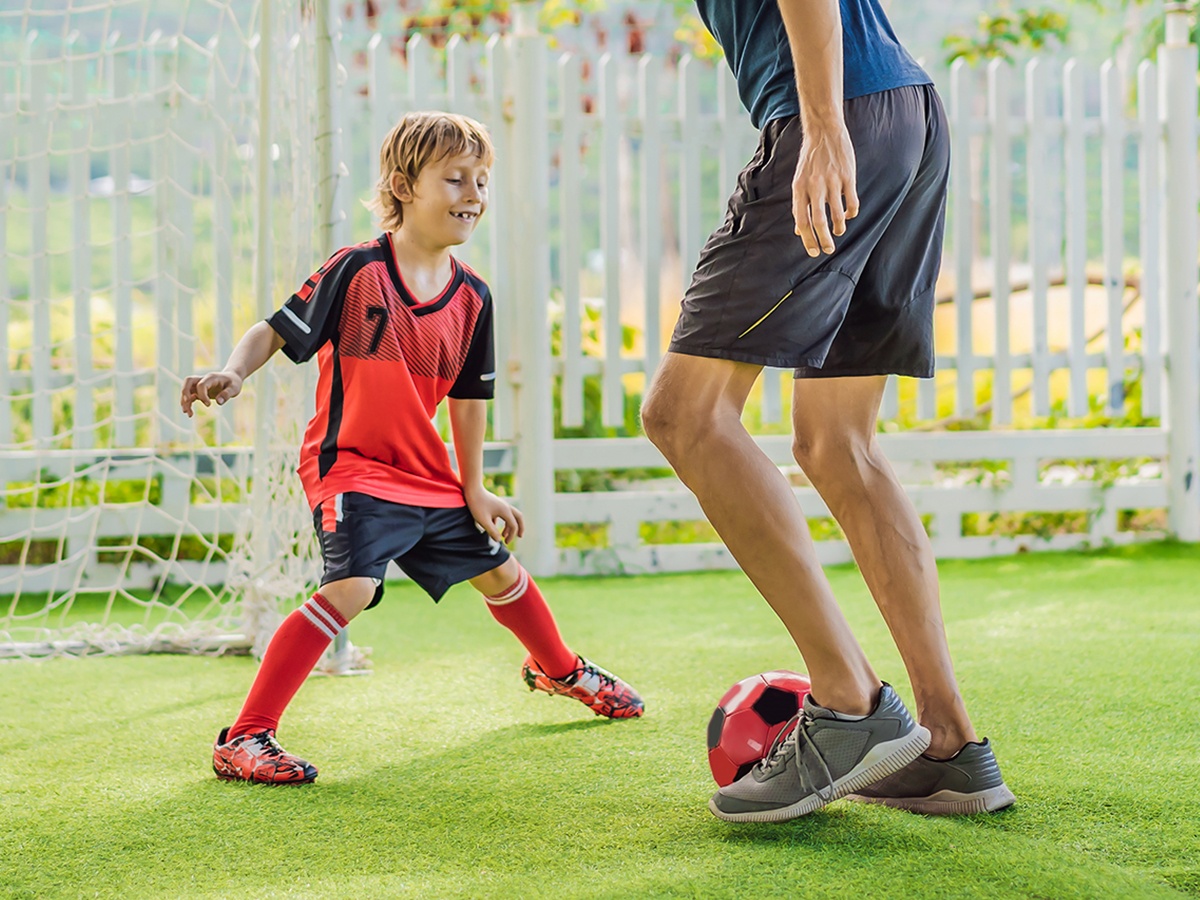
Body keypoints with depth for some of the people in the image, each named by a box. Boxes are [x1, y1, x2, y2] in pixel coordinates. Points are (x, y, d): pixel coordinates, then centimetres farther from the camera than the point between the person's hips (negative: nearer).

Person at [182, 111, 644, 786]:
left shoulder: (471, 296, 1)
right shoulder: (356, 271, -16)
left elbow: (469, 395, 10)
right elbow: (276, 332, -12)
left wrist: (475, 489, 12)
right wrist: (232, 374, -32)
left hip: (428, 476, 7)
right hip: (348, 462, -7)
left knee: (499, 570, 20)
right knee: (352, 587, -27)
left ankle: (559, 669, 52)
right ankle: (243, 740, -23)